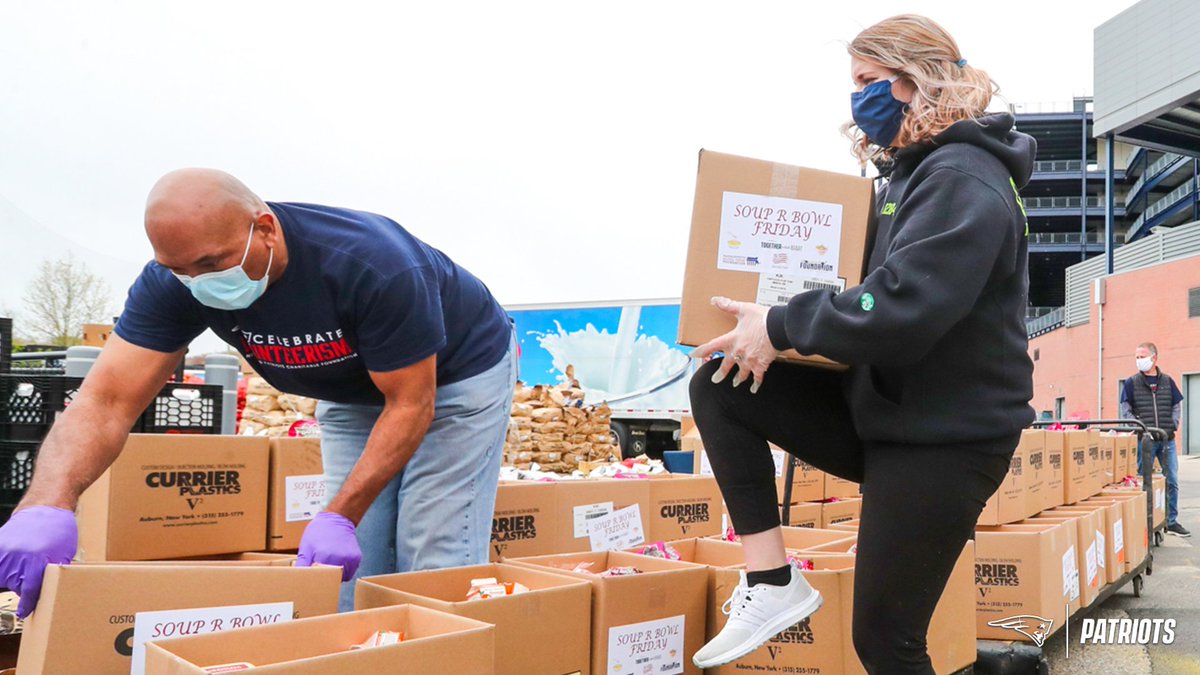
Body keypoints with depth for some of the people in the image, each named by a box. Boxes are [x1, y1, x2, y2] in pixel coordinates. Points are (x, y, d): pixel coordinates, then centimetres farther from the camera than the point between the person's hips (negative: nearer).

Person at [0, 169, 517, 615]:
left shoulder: (374, 266, -37)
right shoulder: (173, 281, -22)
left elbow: (410, 404, -30)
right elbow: (107, 400, -27)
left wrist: (339, 516, -36)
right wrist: (48, 504, -46)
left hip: (458, 375, -5)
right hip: (354, 391, 5)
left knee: (434, 571, -11)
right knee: (350, 574, 2)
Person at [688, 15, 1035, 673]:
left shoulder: (962, 179, -17)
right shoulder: (913, 173, 15)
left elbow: (900, 309, -30)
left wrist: (781, 327, -20)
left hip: (945, 440, -9)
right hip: (879, 411, 9)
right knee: (720, 387, -5)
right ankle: (772, 582, -4)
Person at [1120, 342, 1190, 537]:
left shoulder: (1167, 381, 8)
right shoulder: (1131, 383, 1)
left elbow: (1177, 405, 12)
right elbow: (1125, 410, 0)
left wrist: (1173, 425, -4)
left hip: (1167, 439, 2)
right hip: (1144, 439, -2)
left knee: (1172, 482, 5)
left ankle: (1171, 521, 16)